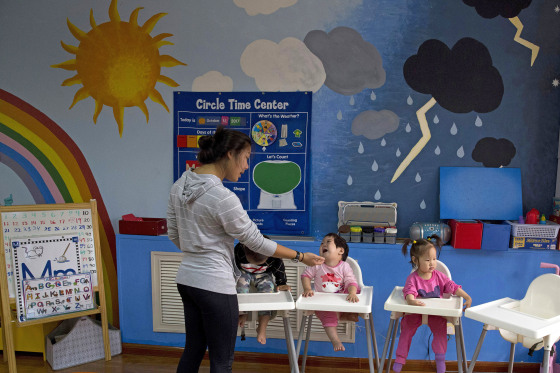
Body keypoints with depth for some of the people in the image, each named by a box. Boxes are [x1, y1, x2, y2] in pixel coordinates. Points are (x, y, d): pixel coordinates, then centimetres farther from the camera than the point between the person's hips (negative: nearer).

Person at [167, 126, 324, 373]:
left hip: (187, 278, 8)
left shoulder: (179, 186, 1)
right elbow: (256, 242, -14)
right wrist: (300, 257, -4)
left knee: (193, 350, 21)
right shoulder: (222, 197, -23)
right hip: (215, 285, -8)